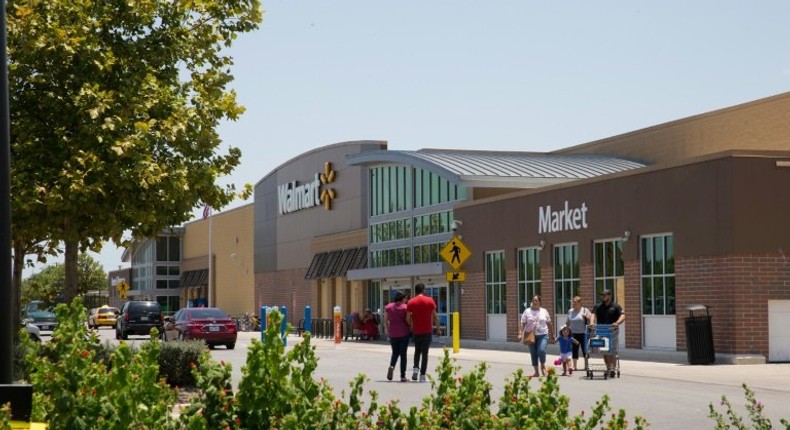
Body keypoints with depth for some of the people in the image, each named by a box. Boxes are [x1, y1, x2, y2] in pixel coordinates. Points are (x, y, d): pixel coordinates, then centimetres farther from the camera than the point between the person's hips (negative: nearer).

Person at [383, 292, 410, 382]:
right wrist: (411, 330, 9)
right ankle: (403, 376, 2)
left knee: (395, 352, 16)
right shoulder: (405, 307, -4)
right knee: (403, 354, 4)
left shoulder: (388, 307, 5)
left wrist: (387, 331, 18)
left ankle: (391, 366, -13)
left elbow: (385, 320, 7)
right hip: (404, 333, -2)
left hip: (393, 334, 2)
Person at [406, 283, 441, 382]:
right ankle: (422, 375, 0)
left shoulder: (411, 302, -1)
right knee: (425, 353, 3)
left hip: (416, 331, 1)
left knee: (417, 350, 21)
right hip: (427, 331, -1)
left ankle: (416, 368, 1)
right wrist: (438, 328, 6)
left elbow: (408, 318, -4)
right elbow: (435, 316, -3)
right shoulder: (430, 301, -2)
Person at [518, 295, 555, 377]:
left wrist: (552, 335, 16)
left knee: (541, 350, -20)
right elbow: (522, 323, -1)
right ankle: (536, 372, 13)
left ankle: (543, 366, 6)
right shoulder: (527, 311, 4)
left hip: (542, 335, -1)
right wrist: (520, 333, -14)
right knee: (533, 354, 3)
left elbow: (549, 323, 14)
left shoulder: (544, 311, 9)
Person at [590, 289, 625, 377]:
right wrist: (592, 323, -21)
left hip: (612, 332, -3)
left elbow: (623, 316, -7)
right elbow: (593, 315, 0)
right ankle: (608, 369, 12)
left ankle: (612, 368, -17)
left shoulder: (615, 306, 3)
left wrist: (617, 323, -26)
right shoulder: (598, 307, 12)